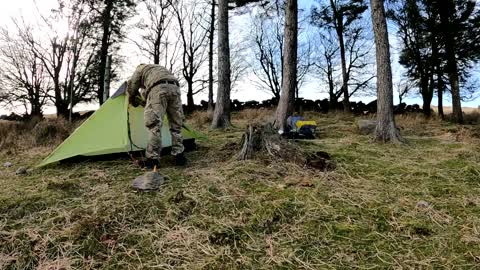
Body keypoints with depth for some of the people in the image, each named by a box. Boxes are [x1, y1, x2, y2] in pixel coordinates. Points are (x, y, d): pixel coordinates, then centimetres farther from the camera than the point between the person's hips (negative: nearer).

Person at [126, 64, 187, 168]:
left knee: (154, 125, -4)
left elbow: (131, 86, 22)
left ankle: (153, 159, -4)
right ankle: (179, 156, 11)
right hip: (175, 88, 5)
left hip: (158, 89, -5)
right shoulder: (161, 68, 43)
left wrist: (133, 101, 41)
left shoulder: (140, 68, 29)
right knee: (176, 125, 11)